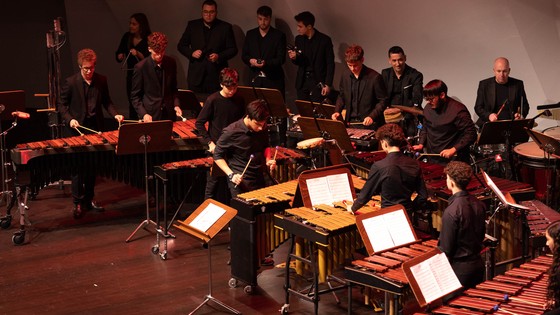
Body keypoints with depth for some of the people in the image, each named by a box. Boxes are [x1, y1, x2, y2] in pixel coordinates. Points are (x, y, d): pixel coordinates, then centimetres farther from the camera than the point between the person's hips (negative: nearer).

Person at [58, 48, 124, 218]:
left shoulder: (101, 80, 3)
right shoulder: (71, 82, -7)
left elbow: (106, 101, 12)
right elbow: (62, 105, -1)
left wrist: (115, 114, -5)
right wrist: (70, 119, -17)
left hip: (95, 128, 4)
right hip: (77, 129, -4)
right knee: (78, 167, -2)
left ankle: (89, 199, 21)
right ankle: (77, 203, 7)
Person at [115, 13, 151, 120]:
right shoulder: (127, 37, 5)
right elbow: (118, 54, 15)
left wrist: (138, 54, -29)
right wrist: (120, 56, -7)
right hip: (131, 76, 6)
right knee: (132, 106, 13)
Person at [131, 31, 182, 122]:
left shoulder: (171, 63, 1)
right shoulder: (141, 67, -11)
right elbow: (135, 96, -6)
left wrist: (176, 105, -2)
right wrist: (143, 114, -18)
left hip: (169, 115, 4)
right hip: (150, 117, -3)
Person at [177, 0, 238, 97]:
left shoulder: (225, 27, 4)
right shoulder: (192, 25, 8)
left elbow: (233, 49, 5)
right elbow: (181, 45, 12)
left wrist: (219, 56, -12)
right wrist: (191, 53, -8)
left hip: (217, 76, -1)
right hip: (196, 76, 2)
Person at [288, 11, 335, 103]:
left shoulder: (324, 40, -8)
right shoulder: (299, 39, 6)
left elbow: (330, 64, -5)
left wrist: (328, 85, -10)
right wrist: (293, 58, -10)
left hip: (318, 82, -4)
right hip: (302, 82, 5)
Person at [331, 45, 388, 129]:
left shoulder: (374, 77, -12)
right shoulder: (345, 75, 5)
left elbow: (383, 100, -5)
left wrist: (372, 116, -17)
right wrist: (337, 111, 2)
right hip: (350, 122, 4)